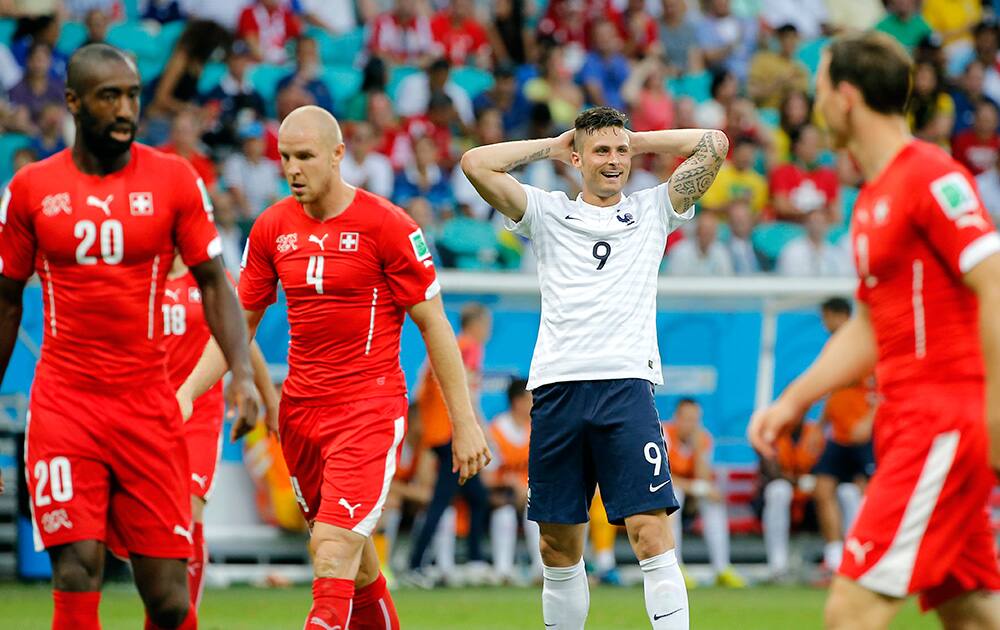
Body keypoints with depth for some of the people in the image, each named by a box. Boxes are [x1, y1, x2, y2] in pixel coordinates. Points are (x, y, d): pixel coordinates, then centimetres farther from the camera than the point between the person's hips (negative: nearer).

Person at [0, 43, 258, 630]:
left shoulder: (174, 180, 0)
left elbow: (213, 282, 4)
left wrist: (243, 373, -10)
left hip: (149, 403, 0)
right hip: (64, 403, 0)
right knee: (78, 571, -14)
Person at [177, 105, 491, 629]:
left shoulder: (386, 226, -9)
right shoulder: (271, 228, 6)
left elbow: (434, 325, -4)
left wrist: (464, 423, -5)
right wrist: (187, 393, 0)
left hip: (370, 408, -6)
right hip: (300, 407, 6)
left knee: (334, 550, -19)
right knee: (351, 561, 13)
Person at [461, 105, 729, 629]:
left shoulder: (652, 211, 15)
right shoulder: (546, 213, 14)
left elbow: (715, 145, 10)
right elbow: (476, 163, 4)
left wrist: (638, 141, 17)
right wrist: (551, 146, 13)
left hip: (627, 384, -1)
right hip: (557, 387, 2)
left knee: (651, 533, -13)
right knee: (558, 546, 5)